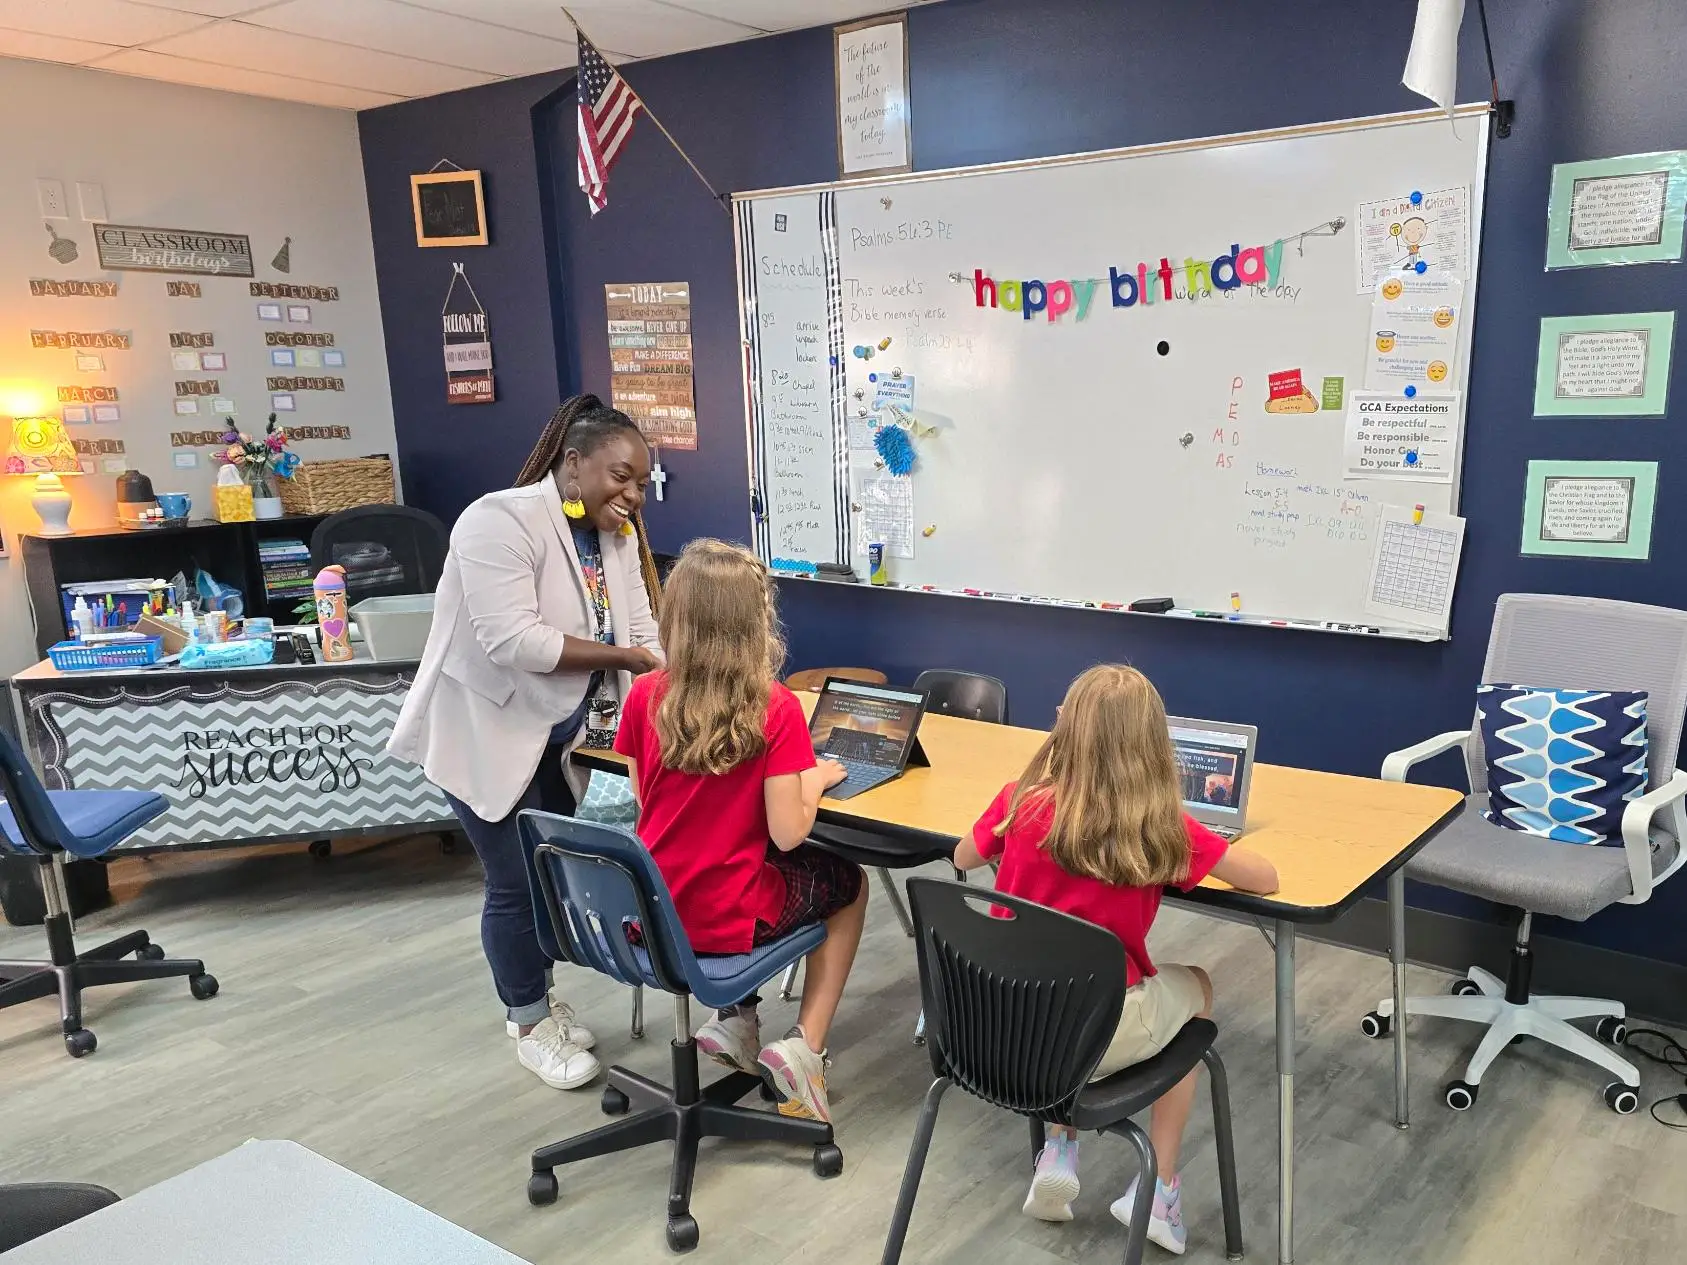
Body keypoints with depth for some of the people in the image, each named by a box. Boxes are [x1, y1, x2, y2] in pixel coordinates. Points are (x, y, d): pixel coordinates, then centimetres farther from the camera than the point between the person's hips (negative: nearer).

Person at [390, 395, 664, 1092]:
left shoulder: (619, 535, 2)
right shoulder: (500, 521, -22)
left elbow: (642, 632, -3)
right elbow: (513, 640, -31)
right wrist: (618, 656, -27)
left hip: (565, 734, 7)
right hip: (490, 735, -7)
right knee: (517, 884, 2)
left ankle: (538, 994, 36)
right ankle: (529, 1023, 22)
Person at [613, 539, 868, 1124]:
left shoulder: (646, 696, -7)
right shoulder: (775, 708, -19)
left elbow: (644, 796, 6)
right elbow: (788, 833, -18)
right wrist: (816, 777, 0)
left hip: (648, 915, 5)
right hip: (727, 921, -5)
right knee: (849, 884, 25)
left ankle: (734, 1019, 22)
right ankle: (804, 1047, 12)